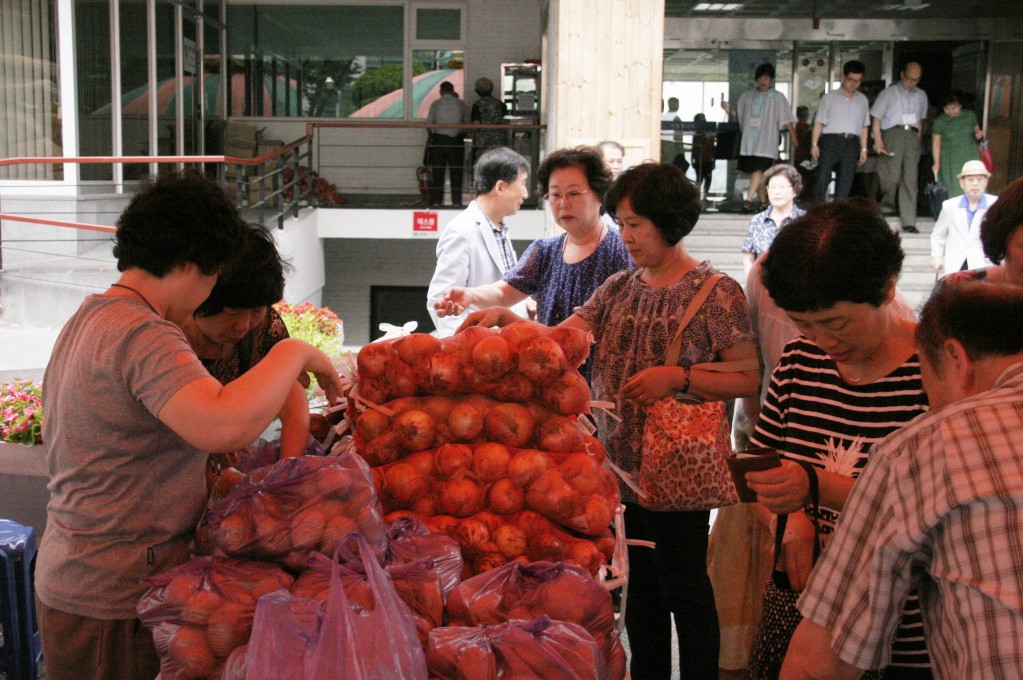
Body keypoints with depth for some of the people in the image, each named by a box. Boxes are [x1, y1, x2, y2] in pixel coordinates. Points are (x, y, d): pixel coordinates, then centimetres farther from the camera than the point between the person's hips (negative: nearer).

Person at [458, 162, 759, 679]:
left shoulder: (716, 292, -8)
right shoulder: (619, 288, 10)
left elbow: (750, 379, -10)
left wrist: (678, 376, -21)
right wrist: (504, 317, -12)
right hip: (624, 463, 6)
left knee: (685, 590, 4)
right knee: (642, 584, 17)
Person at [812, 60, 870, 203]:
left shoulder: (862, 100, 17)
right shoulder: (829, 97, 8)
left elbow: (864, 127, 17)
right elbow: (819, 123, 3)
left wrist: (864, 148, 11)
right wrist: (814, 144, -7)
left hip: (852, 143, 3)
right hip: (831, 139, -3)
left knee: (845, 182, 1)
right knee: (822, 177, -9)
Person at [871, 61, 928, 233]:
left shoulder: (921, 96, 21)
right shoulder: (889, 93, 8)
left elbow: (920, 120, 24)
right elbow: (876, 117, 3)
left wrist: (918, 139, 11)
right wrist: (878, 140, -9)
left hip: (912, 136, 3)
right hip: (893, 134, -3)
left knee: (910, 179, -2)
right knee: (892, 177, -12)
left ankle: (908, 222, -2)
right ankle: (889, 203, 17)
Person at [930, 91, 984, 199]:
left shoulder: (970, 116, 5)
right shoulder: (939, 122, -3)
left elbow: (977, 130, 19)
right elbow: (936, 143, -2)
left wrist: (979, 134, -6)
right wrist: (936, 163, -9)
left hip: (971, 158, 2)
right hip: (951, 162, -2)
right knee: (954, 190, -7)